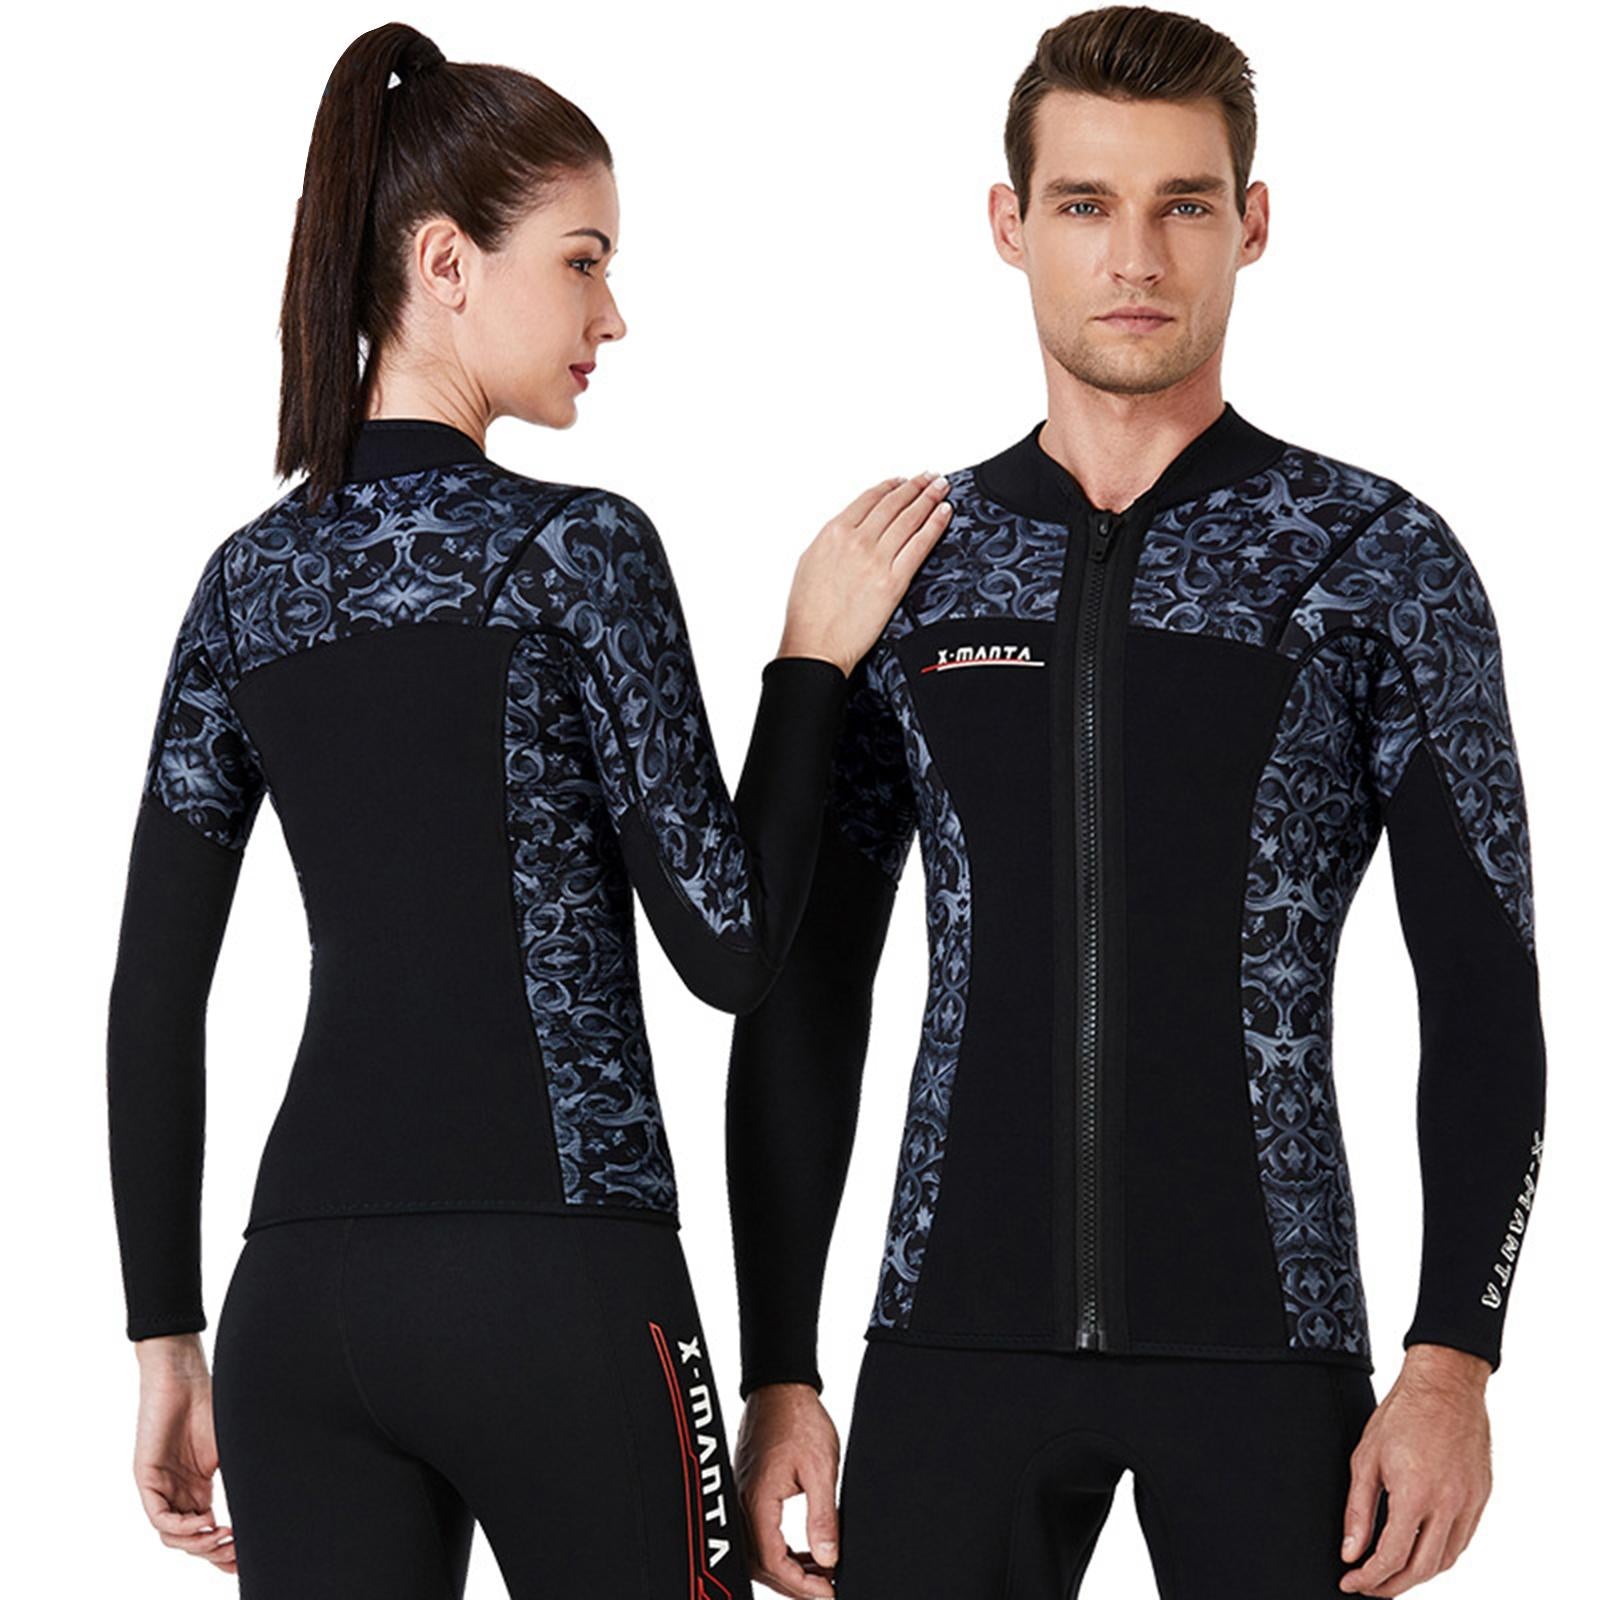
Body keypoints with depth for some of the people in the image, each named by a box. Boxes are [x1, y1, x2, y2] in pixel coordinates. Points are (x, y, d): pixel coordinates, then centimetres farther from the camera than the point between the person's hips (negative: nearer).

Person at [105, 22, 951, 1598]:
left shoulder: (250, 579, 10)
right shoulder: (573, 550, -7)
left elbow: (152, 998, 10)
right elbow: (727, 945, -7)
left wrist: (167, 1338, 15)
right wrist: (816, 657, 4)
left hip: (302, 1293, 6)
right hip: (549, 1285, -5)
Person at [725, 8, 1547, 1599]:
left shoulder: (1377, 559, 0)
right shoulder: (902, 573, 7)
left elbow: (1485, 997, -2)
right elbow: (805, 998, 9)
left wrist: (1453, 1362, -11)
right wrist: (776, 1377, 3)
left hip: (1262, 1349, -2)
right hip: (959, 1341, 2)